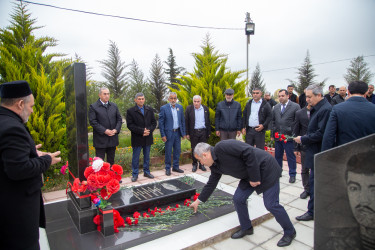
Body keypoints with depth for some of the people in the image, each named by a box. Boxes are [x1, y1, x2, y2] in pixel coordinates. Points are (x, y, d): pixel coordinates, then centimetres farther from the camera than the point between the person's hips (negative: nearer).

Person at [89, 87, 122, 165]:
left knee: (111, 161, 15)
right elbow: (92, 122, -11)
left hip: (113, 139, 4)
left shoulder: (114, 106, 10)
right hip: (100, 140, -4)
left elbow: (119, 119, 10)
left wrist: (116, 129, -7)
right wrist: (105, 131, -18)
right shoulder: (93, 107, -4)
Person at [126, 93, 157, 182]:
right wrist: (142, 131, -19)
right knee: (135, 157, 6)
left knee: (147, 156, 15)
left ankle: (146, 172, 29)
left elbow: (154, 122, 6)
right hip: (137, 139, -4)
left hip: (148, 138, 4)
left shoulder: (150, 110, 8)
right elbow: (130, 125, -11)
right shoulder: (130, 111, -4)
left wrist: (149, 130, -12)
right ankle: (134, 174, 18)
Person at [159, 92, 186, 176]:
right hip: (169, 133, -4)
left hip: (178, 132, 4)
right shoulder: (164, 108, -7)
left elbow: (183, 121, 9)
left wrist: (184, 132, 6)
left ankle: (176, 167, 26)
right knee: (168, 152, 4)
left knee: (177, 151, 12)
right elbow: (161, 122, -7)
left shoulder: (180, 107, 5)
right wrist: (163, 135, -11)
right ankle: (168, 168, 17)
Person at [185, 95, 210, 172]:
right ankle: (194, 164, 18)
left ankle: (201, 164, 19)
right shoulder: (189, 108, -2)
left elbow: (208, 121, 9)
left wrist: (209, 132, 6)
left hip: (203, 131, 2)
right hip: (193, 132, -1)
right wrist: (187, 133, -4)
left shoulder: (205, 109, 4)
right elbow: (186, 122, -1)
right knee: (194, 149, 5)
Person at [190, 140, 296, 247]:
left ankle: (290, 232, 20)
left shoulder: (221, 147, -26)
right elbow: (211, 184, 16)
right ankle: (246, 228, 25)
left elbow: (249, 152, -29)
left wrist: (254, 177, -22)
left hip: (266, 169, -8)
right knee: (238, 199, 4)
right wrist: (198, 201, 23)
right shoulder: (215, 166, 3)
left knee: (271, 204, -4)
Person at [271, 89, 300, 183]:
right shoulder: (276, 107, 11)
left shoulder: (295, 106, -4)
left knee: (291, 156, 3)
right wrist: (272, 133, 8)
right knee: (277, 156, 15)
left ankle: (292, 175, 17)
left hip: (289, 136, -5)